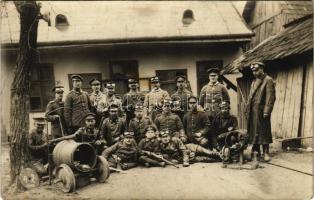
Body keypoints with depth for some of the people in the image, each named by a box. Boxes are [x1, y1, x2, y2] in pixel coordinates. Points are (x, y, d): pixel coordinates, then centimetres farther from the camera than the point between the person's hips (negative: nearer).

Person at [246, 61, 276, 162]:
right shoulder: (254, 81, 20)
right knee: (253, 131, 9)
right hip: (252, 111, 8)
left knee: (263, 131, -2)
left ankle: (265, 153, 6)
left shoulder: (268, 80, -4)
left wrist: (266, 111, -18)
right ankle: (256, 151, 19)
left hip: (261, 111, -7)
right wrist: (247, 110, 14)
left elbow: (271, 97, -12)